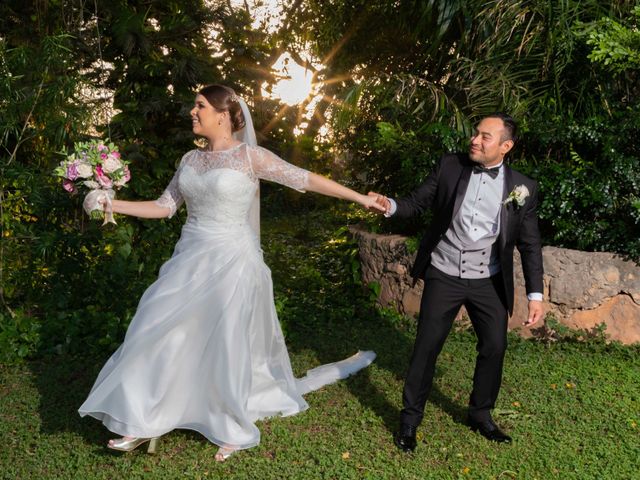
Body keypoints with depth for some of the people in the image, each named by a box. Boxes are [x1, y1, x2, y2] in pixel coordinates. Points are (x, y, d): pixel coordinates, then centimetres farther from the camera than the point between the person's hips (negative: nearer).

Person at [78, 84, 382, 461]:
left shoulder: (250, 156, -10)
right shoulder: (191, 159, 7)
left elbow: (306, 179, -10)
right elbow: (165, 207, 11)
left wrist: (360, 197, -12)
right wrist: (113, 205, 4)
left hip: (230, 263, -5)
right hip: (191, 260, 6)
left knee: (227, 345, 6)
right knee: (160, 334, 5)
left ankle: (233, 430, 28)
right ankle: (143, 424, 21)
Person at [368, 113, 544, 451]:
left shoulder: (522, 188, -5)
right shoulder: (449, 166, -5)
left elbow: (530, 245, -1)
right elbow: (418, 202, 1)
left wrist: (535, 294, -5)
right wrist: (390, 205, -21)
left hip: (489, 282, 1)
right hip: (444, 276, -1)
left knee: (494, 347, 7)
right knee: (426, 347, 3)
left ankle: (480, 413, 32)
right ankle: (409, 419, 19)